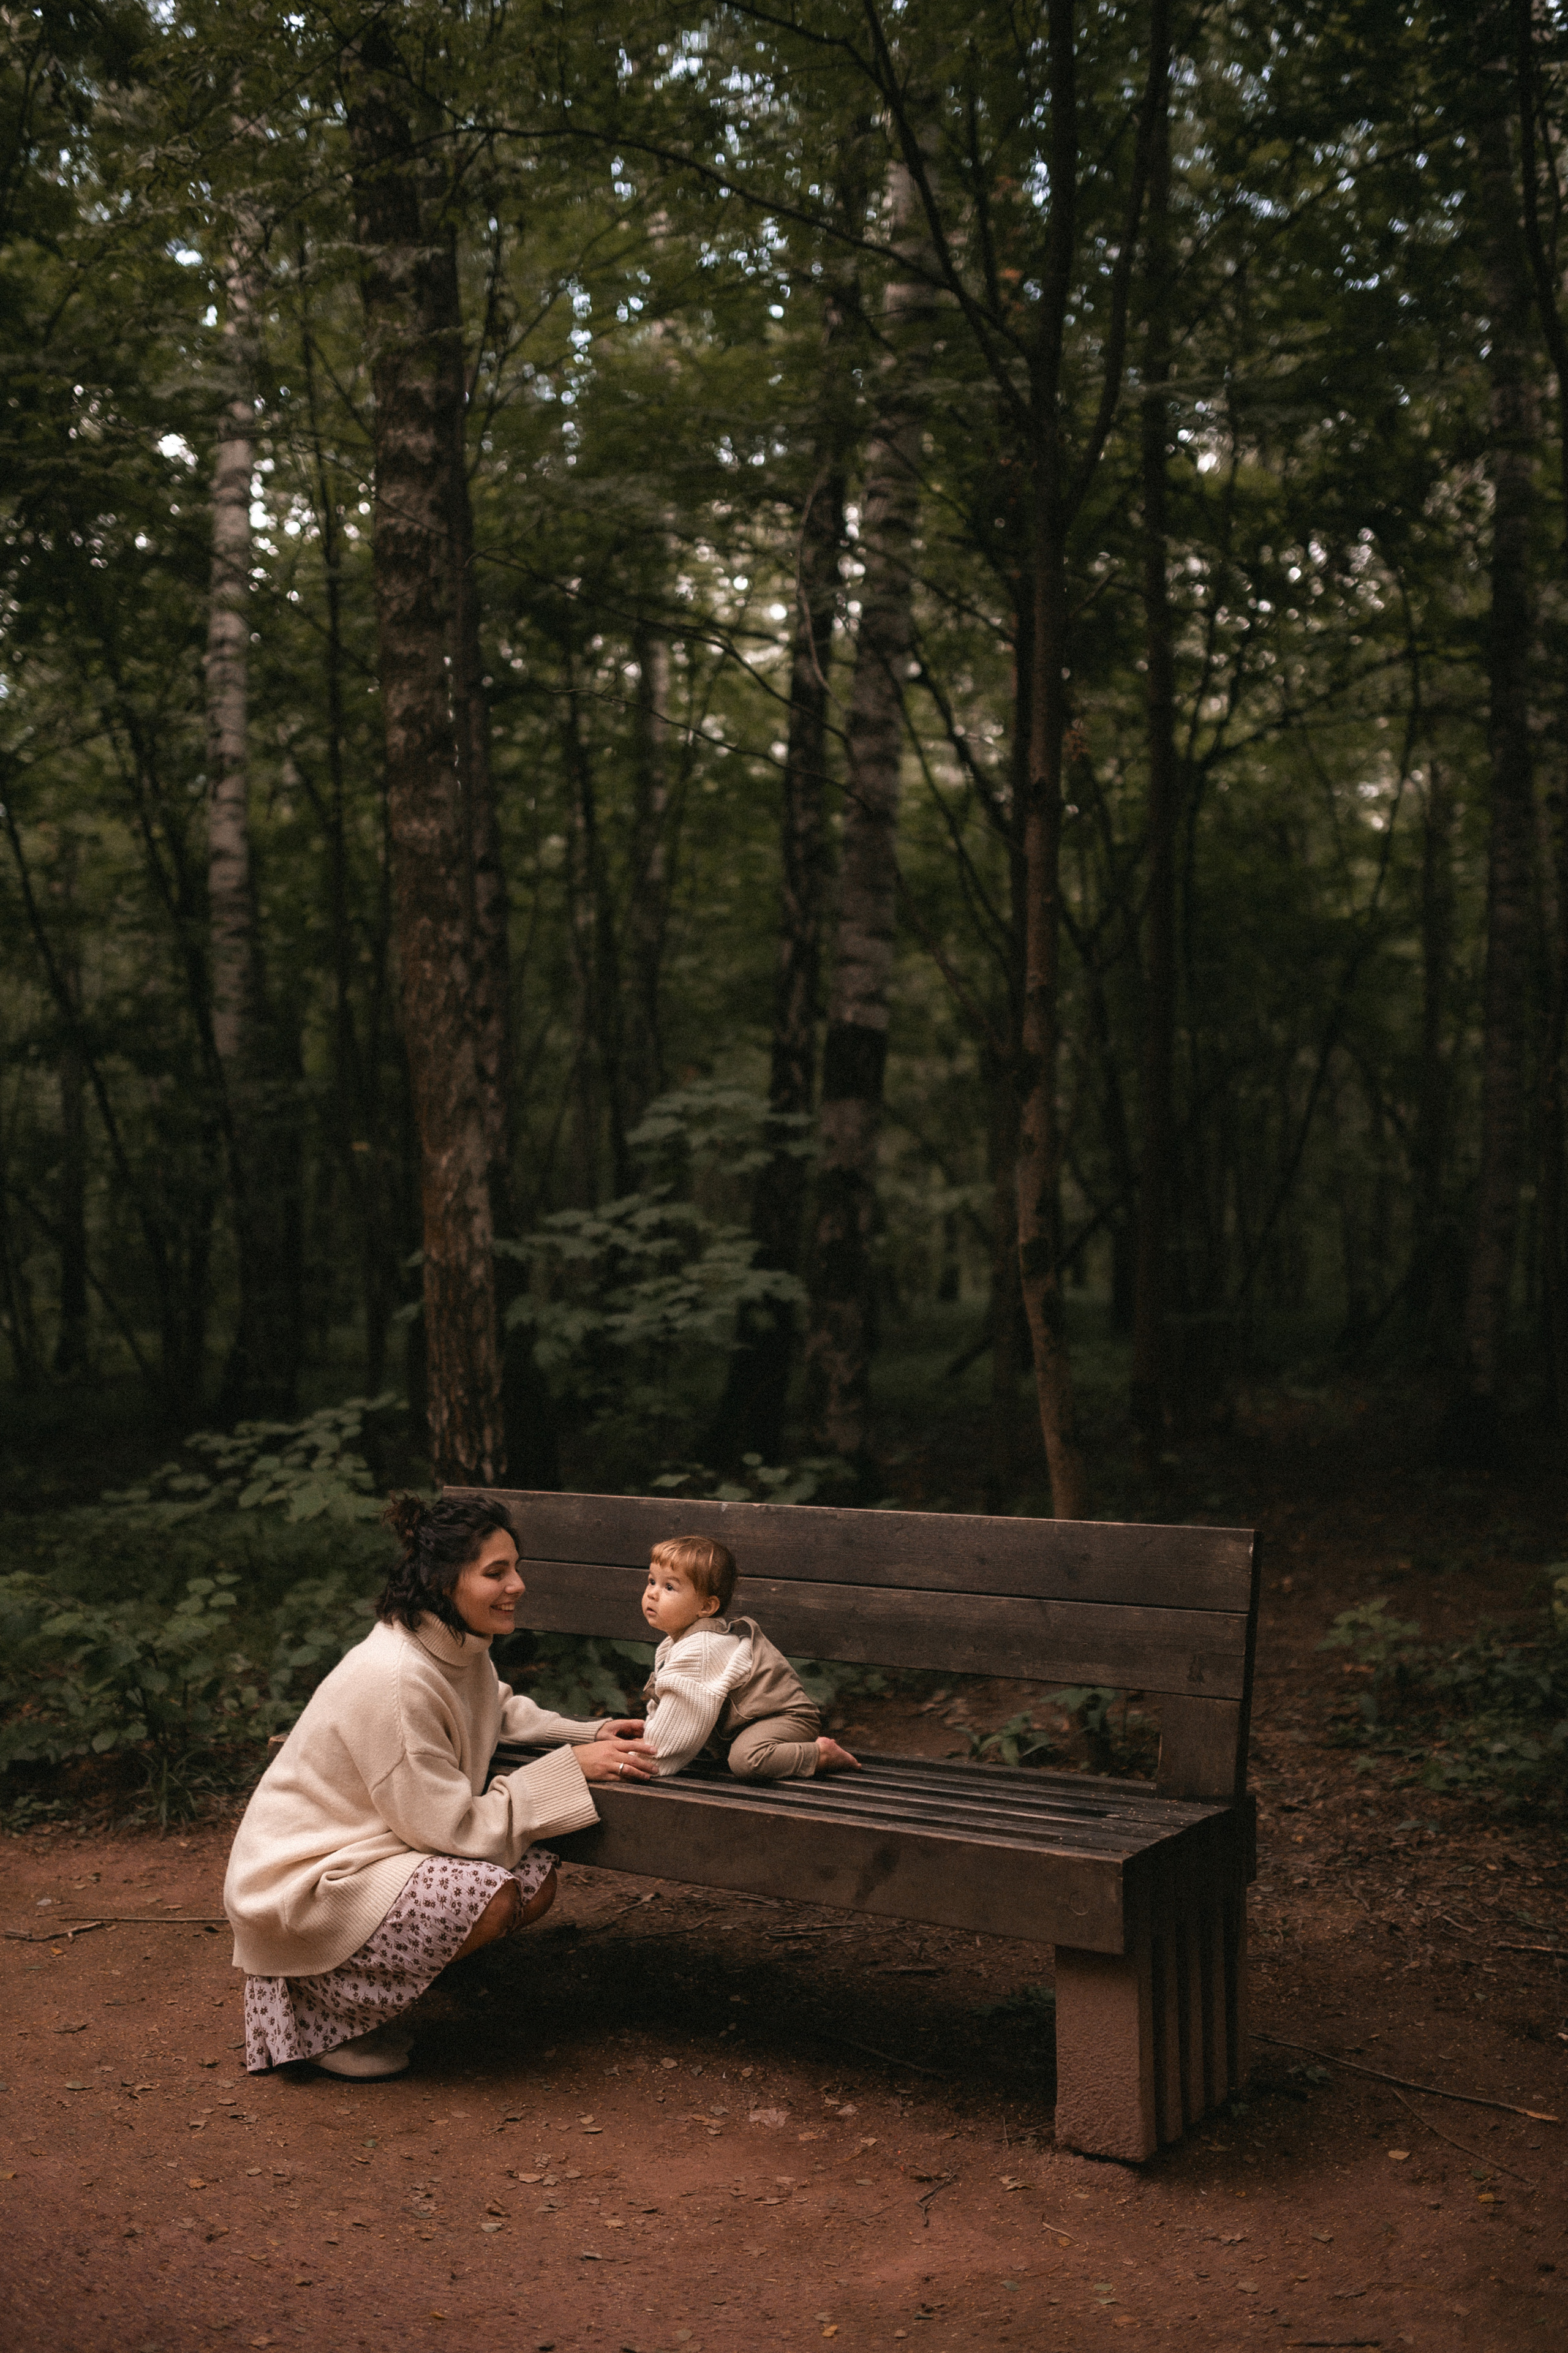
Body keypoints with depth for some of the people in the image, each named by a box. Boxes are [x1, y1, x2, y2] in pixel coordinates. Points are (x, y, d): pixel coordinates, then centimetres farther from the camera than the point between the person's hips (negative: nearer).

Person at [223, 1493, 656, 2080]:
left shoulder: (460, 1648, -1)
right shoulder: (394, 1679, -29)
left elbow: (502, 1713, 22)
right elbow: (454, 1828, -24)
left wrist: (593, 1736, 6)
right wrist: (571, 1766, -20)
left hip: (373, 1851, 9)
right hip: (302, 1885, -9)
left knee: (536, 1882, -3)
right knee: (487, 1895, -26)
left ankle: (359, 1988, 12)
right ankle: (326, 2010, -4)